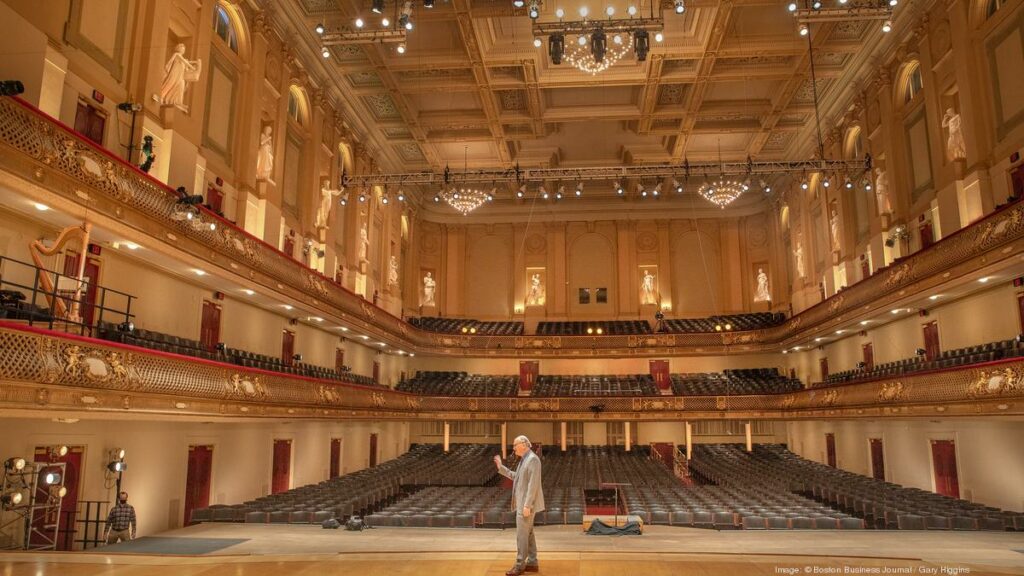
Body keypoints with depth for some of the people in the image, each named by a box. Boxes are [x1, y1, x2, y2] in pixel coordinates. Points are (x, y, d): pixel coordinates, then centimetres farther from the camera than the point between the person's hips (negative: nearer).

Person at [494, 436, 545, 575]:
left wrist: (527, 505, -24)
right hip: (523, 503, 10)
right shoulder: (525, 459, 14)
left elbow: (533, 484, -22)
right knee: (527, 533, 14)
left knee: (521, 535, -4)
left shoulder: (533, 459, -17)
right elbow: (516, 477, 22)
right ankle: (532, 563, 20)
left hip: (527, 504, -10)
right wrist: (501, 467, 16)